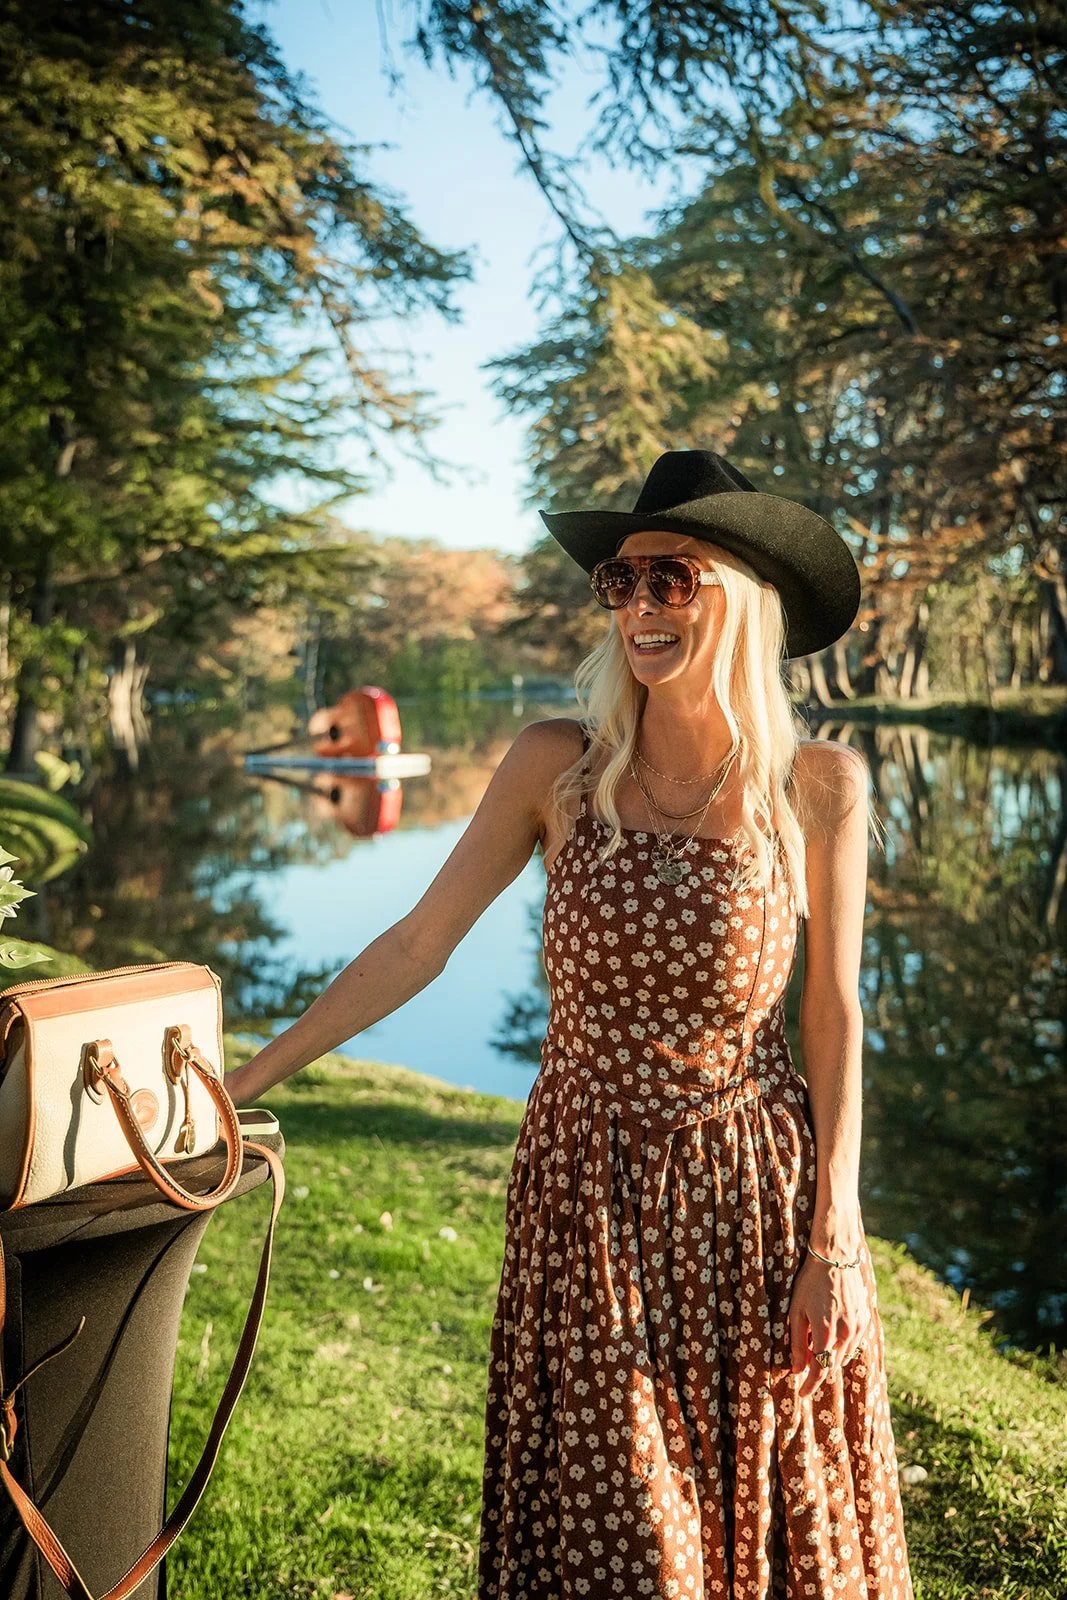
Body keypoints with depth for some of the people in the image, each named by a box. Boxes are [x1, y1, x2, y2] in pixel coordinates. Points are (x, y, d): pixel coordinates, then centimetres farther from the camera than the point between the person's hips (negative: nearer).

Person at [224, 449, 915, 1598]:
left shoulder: (820, 786, -6)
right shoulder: (557, 767, -6)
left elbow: (834, 1014, -2)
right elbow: (416, 946, -3)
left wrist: (834, 1237, -4)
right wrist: (236, 1085, -4)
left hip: (758, 1192, 0)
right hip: (590, 1197, 0)